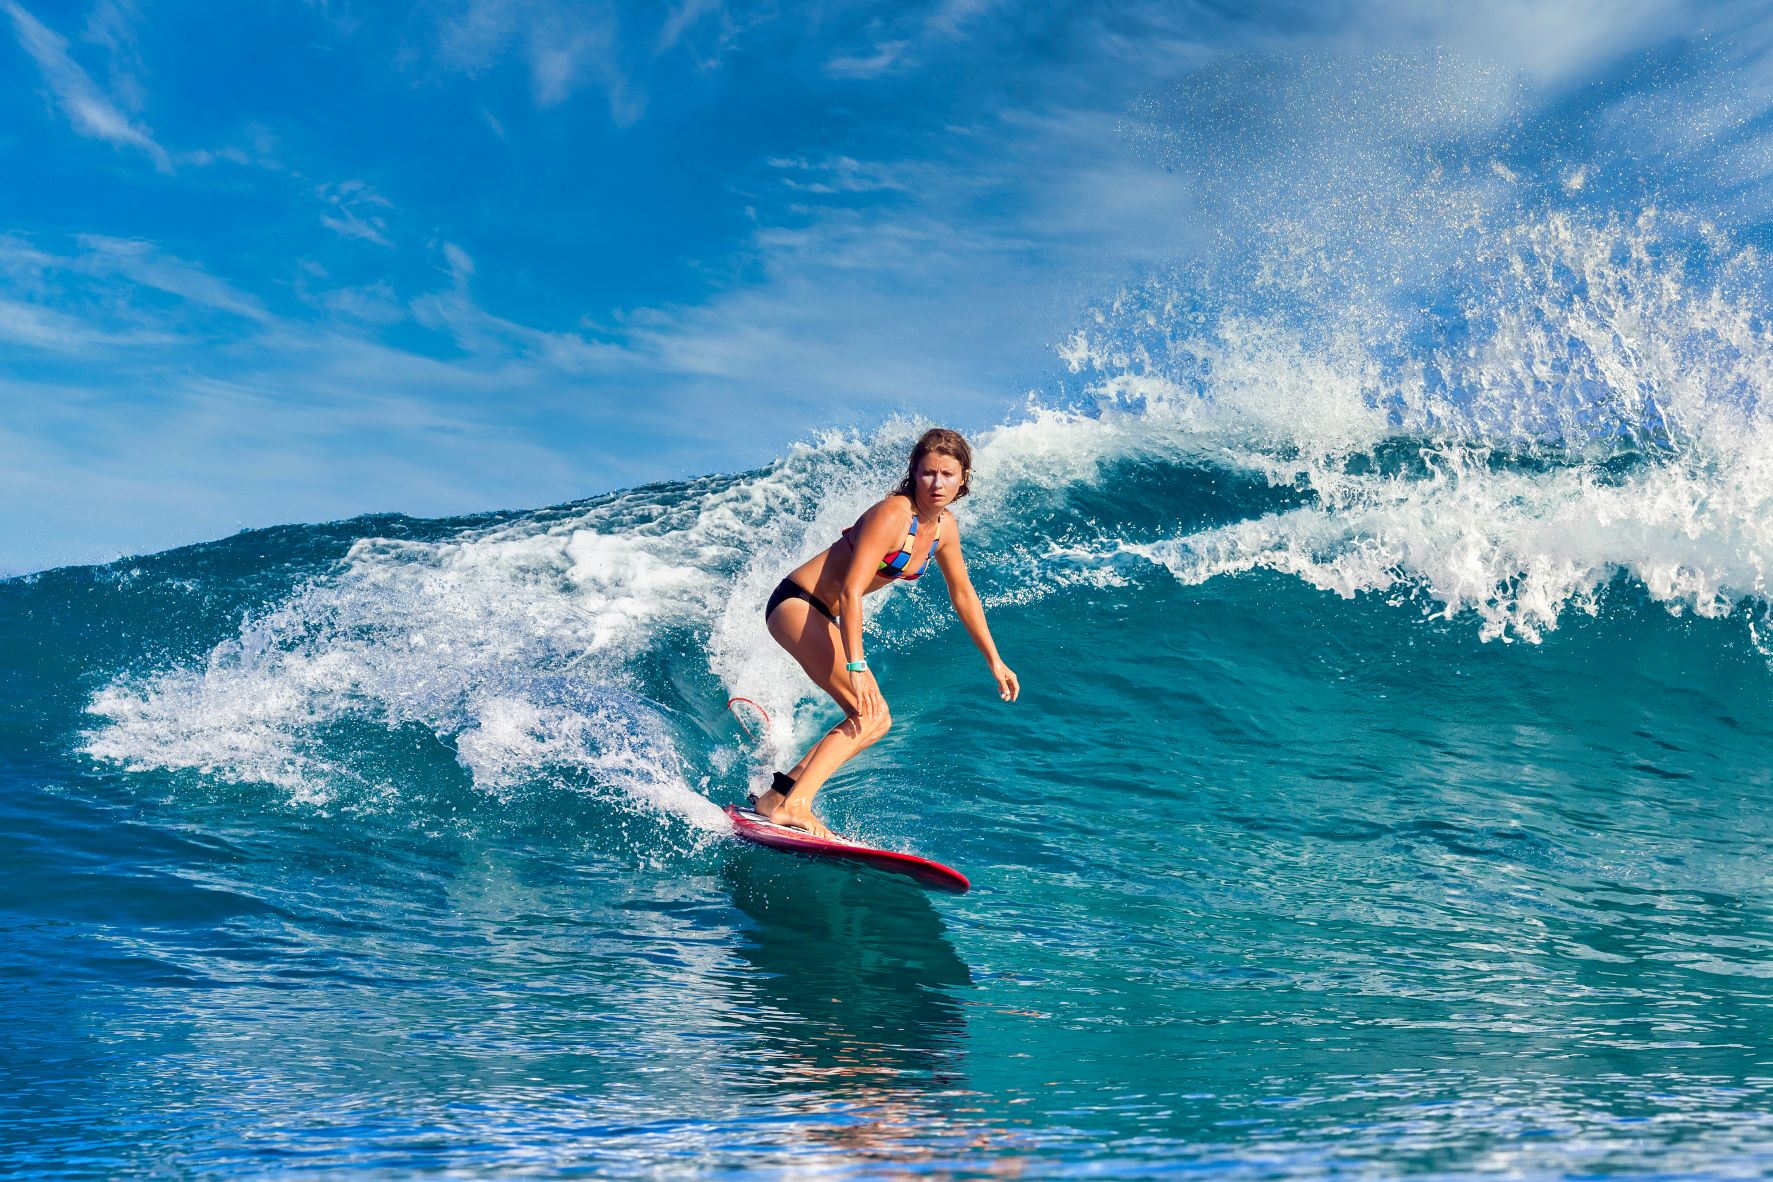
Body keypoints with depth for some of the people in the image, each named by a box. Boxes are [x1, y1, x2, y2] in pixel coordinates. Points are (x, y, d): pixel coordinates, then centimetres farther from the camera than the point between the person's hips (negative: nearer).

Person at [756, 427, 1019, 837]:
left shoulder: (945, 527, 3)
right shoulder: (892, 514, -22)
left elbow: (963, 595, 16)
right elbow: (850, 591, -28)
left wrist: (994, 660, 18)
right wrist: (856, 665, -34)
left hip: (822, 618, 9)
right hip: (796, 601, -9)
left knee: (876, 722, 9)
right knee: (868, 712, -21)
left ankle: (777, 795, 8)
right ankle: (793, 806, -25)